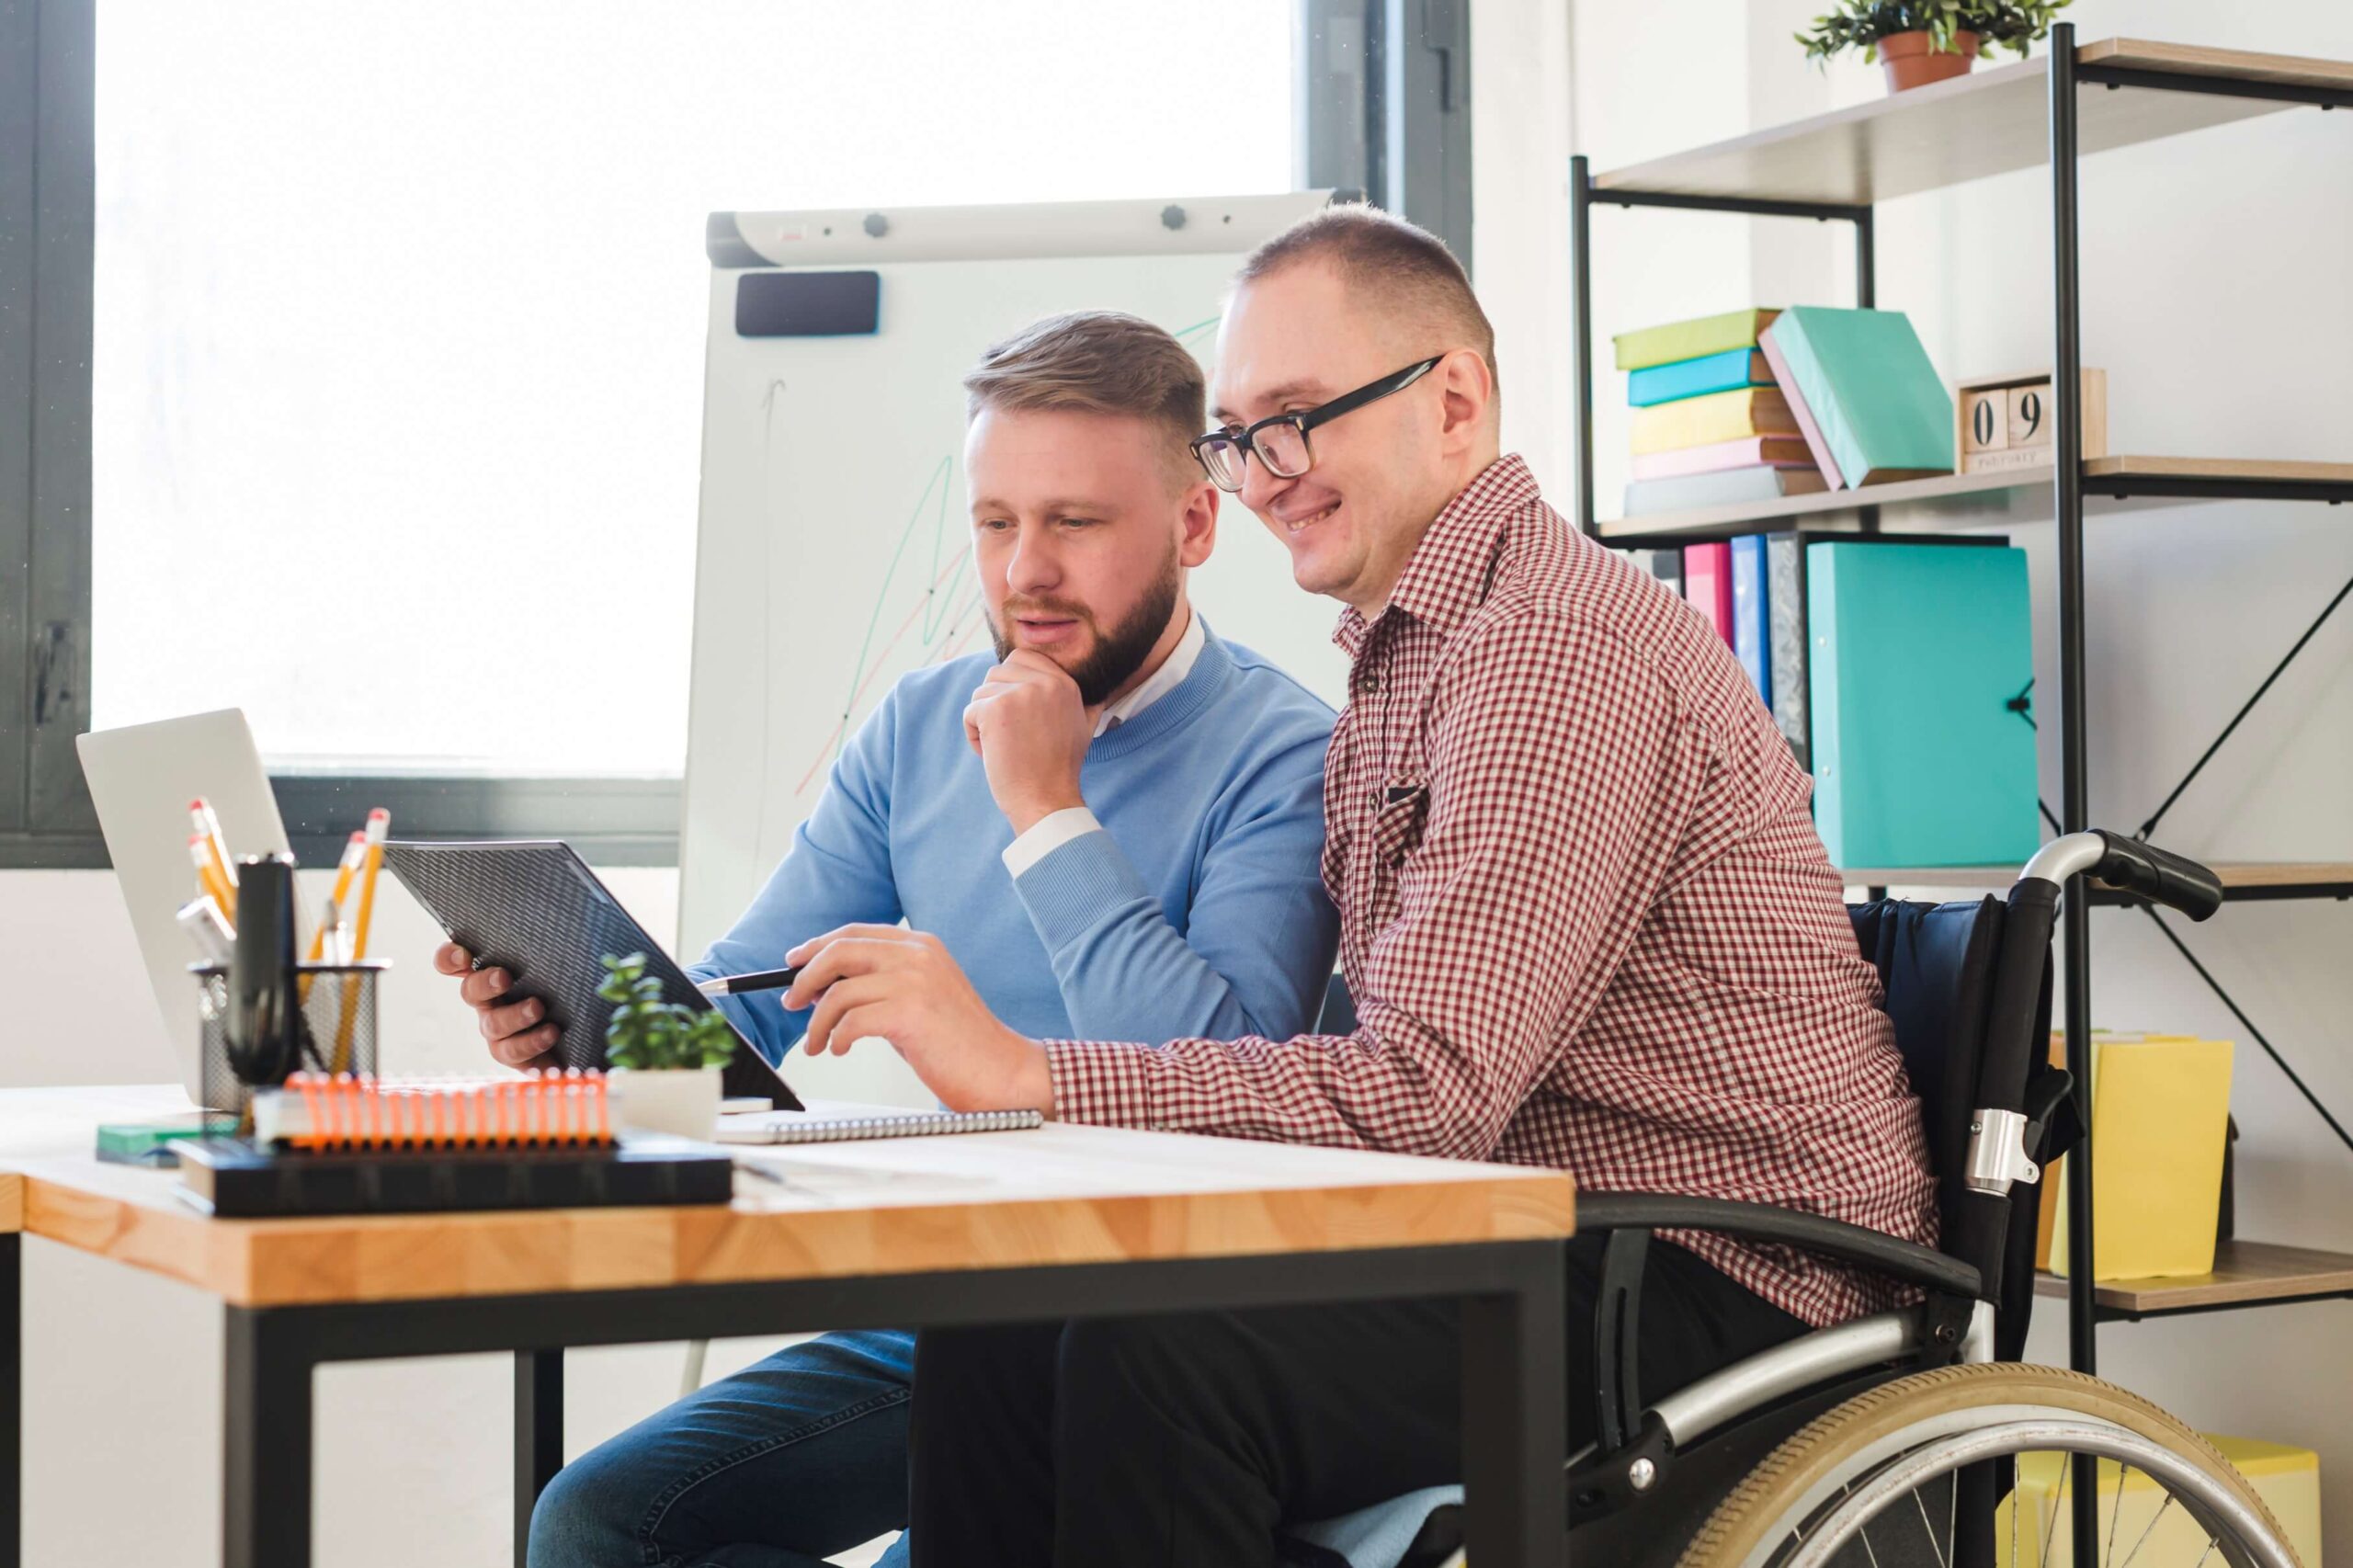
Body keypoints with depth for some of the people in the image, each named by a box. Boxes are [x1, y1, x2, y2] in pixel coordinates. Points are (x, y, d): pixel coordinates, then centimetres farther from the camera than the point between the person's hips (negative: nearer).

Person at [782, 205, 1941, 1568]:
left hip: (1727, 1287, -10)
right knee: (997, 1315, -2)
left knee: (1166, 1351, -28)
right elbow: (1410, 1068, 13)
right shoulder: (1410, 648, 17)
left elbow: (1428, 1091, -24)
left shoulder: (1554, 646, -16)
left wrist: (1023, 1072, -24)